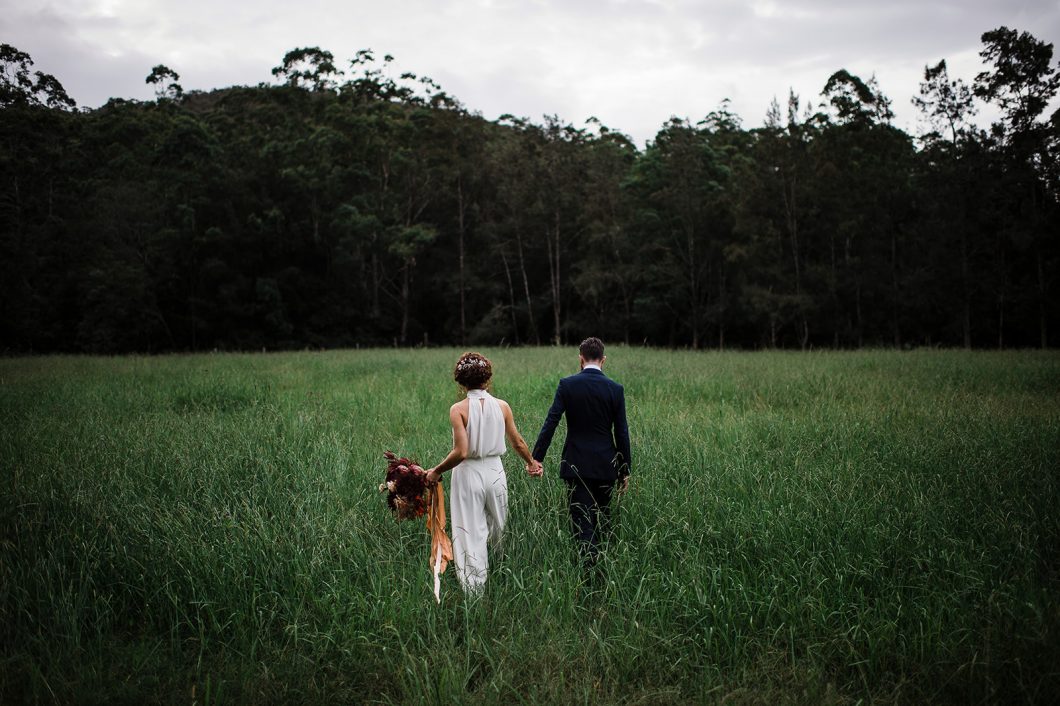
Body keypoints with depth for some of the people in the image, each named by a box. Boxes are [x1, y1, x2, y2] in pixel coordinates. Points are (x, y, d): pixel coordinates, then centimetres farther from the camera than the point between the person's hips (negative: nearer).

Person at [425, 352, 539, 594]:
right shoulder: (502, 406, -2)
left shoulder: (458, 409, -13)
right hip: (495, 471, 4)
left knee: (471, 534, 5)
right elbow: (518, 442, 7)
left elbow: (461, 452, -19)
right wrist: (531, 463, 25)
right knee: (499, 531, 20)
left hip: (469, 474, -3)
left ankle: (474, 590, 9)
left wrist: (436, 472, -6)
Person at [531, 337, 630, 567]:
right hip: (606, 465, 2)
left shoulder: (567, 385, -5)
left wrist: (537, 457, -5)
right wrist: (624, 470, 7)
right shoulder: (615, 389, -2)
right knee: (602, 519, 16)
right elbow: (621, 433, -1)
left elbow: (550, 422, -10)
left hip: (577, 464, -1)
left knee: (582, 522, -1)